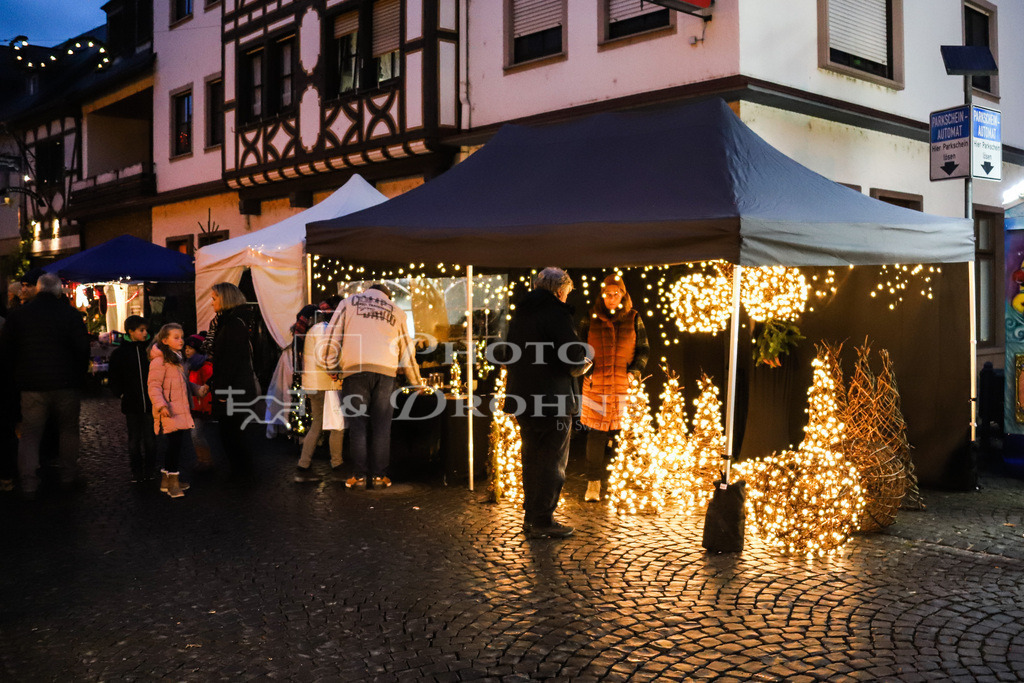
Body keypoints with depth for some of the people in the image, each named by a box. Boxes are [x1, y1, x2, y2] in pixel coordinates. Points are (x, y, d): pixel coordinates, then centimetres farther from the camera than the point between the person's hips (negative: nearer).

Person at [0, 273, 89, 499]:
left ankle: (29, 484, 4)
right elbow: (83, 350, -6)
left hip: (31, 386, 1)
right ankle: (68, 478, 15)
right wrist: (79, 377, 6)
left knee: (30, 434, 7)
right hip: (66, 385, -1)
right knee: (68, 430, 12)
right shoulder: (71, 314, -5)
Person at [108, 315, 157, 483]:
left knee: (150, 438, 6)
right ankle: (136, 470, 17)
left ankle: (149, 468, 17)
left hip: (150, 402, 1)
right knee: (134, 439, 7)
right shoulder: (120, 352, 0)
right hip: (131, 403, 0)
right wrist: (121, 393, 0)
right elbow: (113, 377, 8)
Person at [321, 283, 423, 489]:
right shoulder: (396, 312, 21)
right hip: (386, 371, 1)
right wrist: (416, 382, 31)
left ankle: (360, 476, 4)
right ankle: (379, 476, 6)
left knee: (358, 425, 3)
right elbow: (407, 350, 23)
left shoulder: (349, 302, 17)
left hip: (355, 369, -1)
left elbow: (333, 334, 8)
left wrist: (331, 367, 16)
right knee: (381, 426, 6)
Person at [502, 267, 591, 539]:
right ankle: (543, 521, 5)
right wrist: (582, 365, 3)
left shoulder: (520, 313, 12)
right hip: (552, 400, -7)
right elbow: (574, 357, -18)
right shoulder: (557, 313, -12)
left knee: (532, 458, 17)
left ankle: (530, 517, 23)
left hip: (523, 398, 8)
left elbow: (509, 356, 18)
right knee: (552, 461, 2)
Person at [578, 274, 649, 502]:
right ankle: (593, 483, 4)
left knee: (621, 432, -1)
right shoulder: (591, 319, 6)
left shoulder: (633, 319, 7)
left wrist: (635, 370, -3)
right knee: (596, 432, -3)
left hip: (624, 385, 0)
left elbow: (644, 350, 12)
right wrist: (587, 370, 0)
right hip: (596, 384, 0)